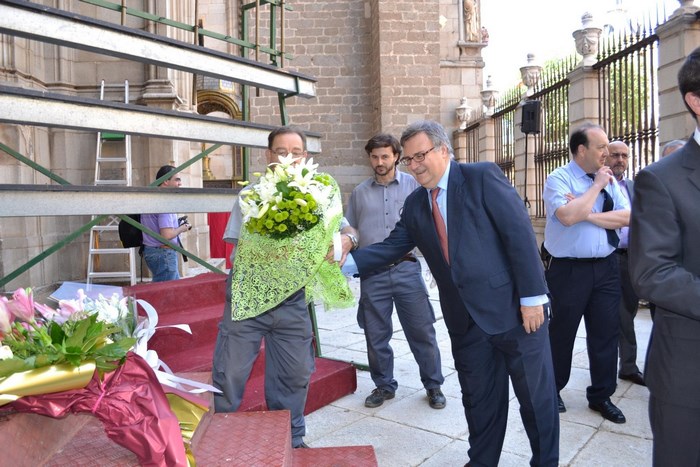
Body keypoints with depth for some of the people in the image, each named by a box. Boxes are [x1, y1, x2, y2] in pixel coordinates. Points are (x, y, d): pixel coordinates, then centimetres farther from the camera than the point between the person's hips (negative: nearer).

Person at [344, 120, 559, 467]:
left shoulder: (483, 177, -10)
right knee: (479, 400, 17)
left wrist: (532, 297, -16)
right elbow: (390, 248, 6)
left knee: (536, 395, 11)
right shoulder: (415, 204, 8)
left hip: (513, 307, -5)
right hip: (465, 319, 5)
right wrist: (346, 260, -9)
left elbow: (520, 234, -13)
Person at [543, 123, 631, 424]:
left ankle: (601, 396, 28)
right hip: (569, 269, -5)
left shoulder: (610, 180, 8)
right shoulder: (559, 179, -8)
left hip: (606, 267, 5)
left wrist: (588, 215, -15)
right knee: (562, 332, 8)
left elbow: (626, 217, -3)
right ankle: (552, 389, 29)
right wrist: (597, 186, -13)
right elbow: (568, 216, -25)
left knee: (606, 332, 11)